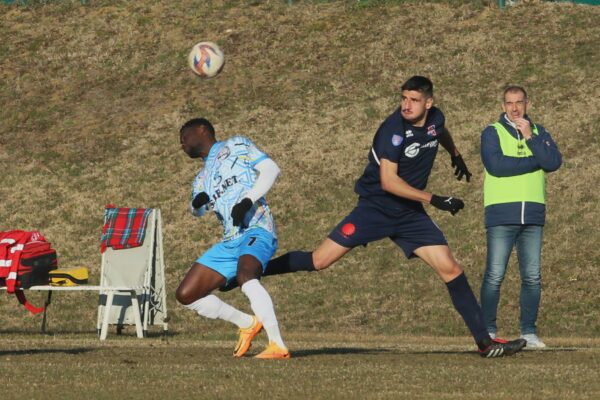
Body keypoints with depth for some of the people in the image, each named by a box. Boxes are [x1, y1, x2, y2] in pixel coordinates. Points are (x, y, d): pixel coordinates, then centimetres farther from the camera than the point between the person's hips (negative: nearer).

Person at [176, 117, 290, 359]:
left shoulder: (236, 146, 9)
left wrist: (247, 201, -17)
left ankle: (278, 346, -39)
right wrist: (198, 202, -14)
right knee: (186, 295, 4)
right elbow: (197, 210, 11)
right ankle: (248, 324, 16)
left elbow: (271, 169, -3)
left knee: (245, 275, -37)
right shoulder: (202, 179, 27)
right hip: (229, 243, 8)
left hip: (256, 231, -8)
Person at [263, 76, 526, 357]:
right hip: (375, 208, -5)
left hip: (411, 215, 5)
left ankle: (485, 342, 1)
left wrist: (455, 155, 44)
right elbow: (388, 181, -28)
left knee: (450, 269, -4)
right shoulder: (393, 130, -22)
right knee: (318, 262, -10)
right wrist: (434, 199, -28)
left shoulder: (435, 119, -1)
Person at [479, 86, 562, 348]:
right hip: (502, 214, -3)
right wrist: (535, 161, -6)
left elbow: (554, 162, -1)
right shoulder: (492, 133, 5)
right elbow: (496, 165, -13)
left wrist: (530, 138, -9)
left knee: (532, 277, 2)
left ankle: (529, 332, 7)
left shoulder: (539, 133, 15)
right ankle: (488, 332, -1)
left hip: (533, 215, 3)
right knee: (494, 275, -7)